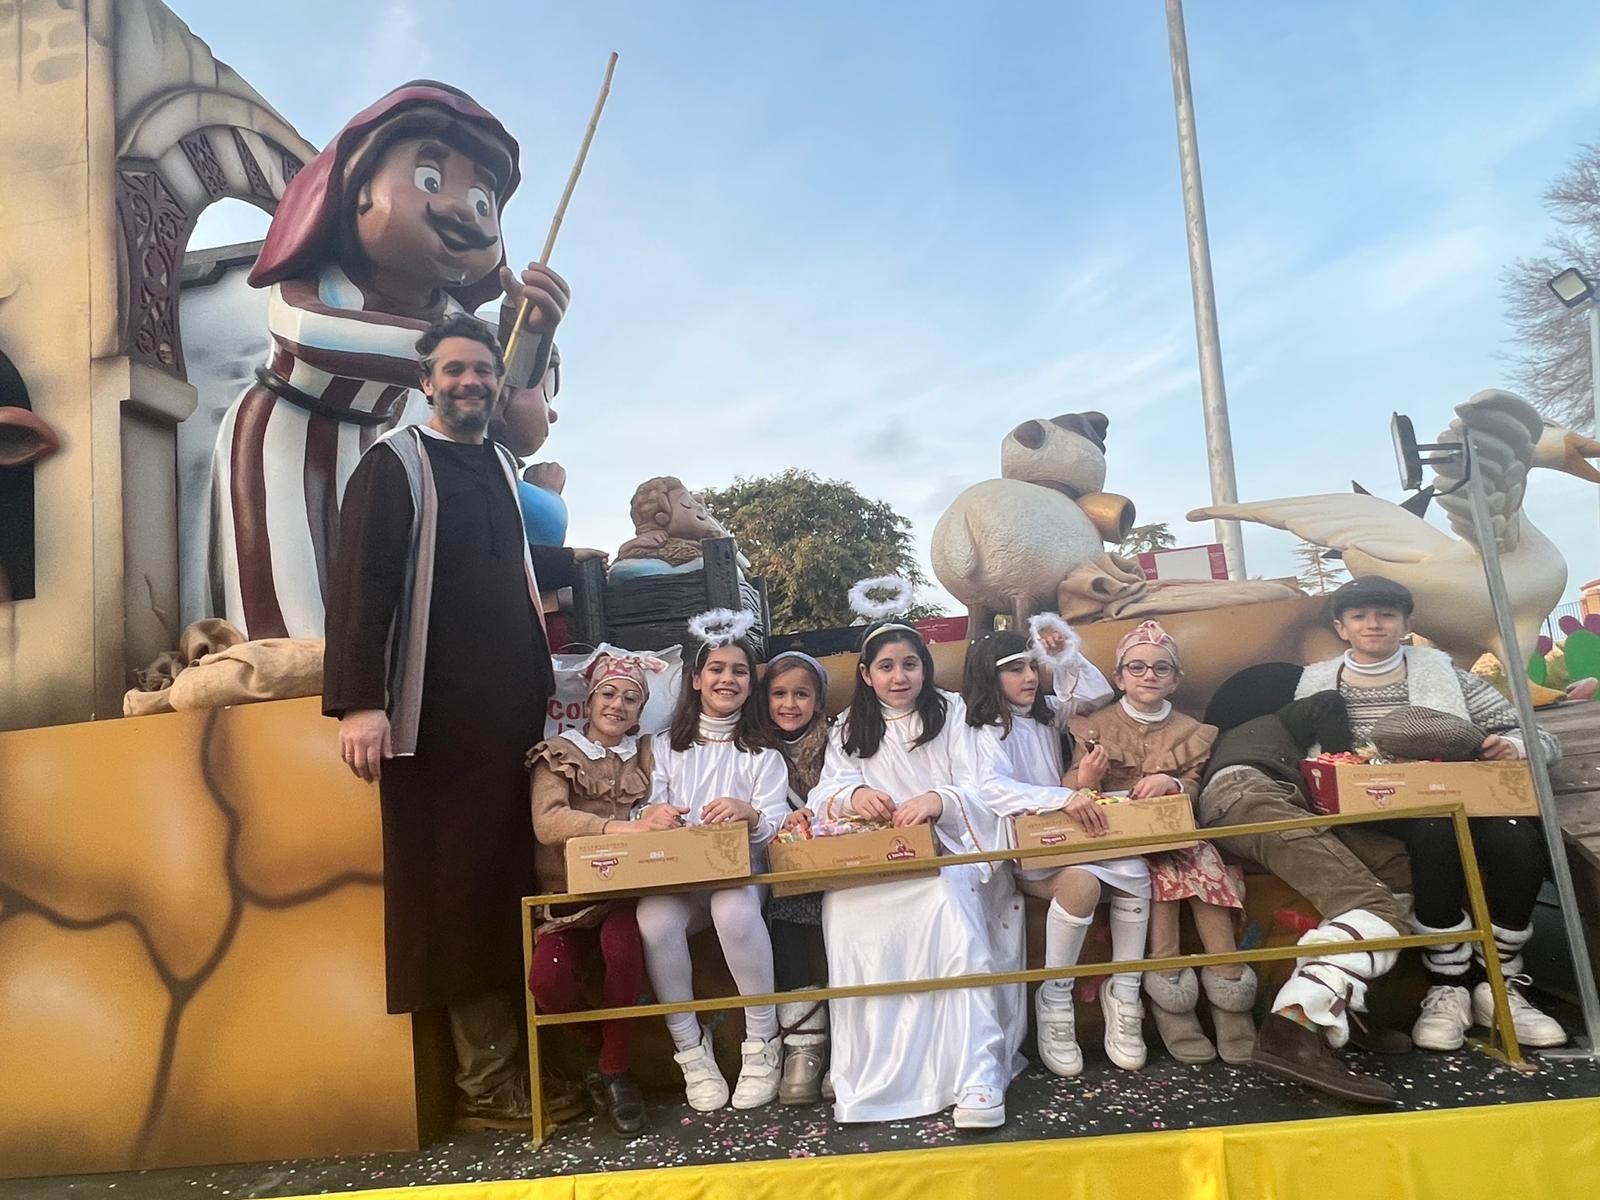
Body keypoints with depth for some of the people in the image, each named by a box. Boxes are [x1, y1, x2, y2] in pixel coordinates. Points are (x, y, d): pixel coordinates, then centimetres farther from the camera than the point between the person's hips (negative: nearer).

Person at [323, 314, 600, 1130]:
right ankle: (487, 1079, 7)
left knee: (509, 880, 8)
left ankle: (511, 1062, 18)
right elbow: (359, 585, -12)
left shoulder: (502, 465, 17)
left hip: (512, 704, 6)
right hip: (435, 712, -6)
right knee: (460, 887, -2)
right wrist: (358, 701, -20)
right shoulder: (393, 464, -2)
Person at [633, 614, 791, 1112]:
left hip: (740, 873, -1)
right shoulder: (668, 749, 15)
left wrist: (748, 813, -28)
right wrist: (651, 817, -20)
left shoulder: (762, 754, 10)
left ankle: (762, 1043, -19)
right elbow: (651, 816, 6)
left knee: (734, 908, -36)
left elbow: (776, 825, -4)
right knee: (654, 916, -32)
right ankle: (691, 1049, -16)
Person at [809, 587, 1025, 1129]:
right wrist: (853, 795, -20)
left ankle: (977, 1081, -36)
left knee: (951, 916, -36)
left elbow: (979, 789, 1)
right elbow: (824, 795, 6)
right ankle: (864, 1081, -27)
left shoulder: (951, 712, 13)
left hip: (942, 852, -2)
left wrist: (938, 800, -22)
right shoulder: (848, 729, 20)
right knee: (850, 920, -33)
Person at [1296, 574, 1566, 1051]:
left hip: (1460, 802, 2)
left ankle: (1498, 986, -12)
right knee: (1436, 832, -35)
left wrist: (1512, 746, -16)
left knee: (1513, 836, -30)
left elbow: (1543, 739, 7)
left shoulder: (1442, 672, 10)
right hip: (1373, 820, -2)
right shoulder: (1317, 684, 11)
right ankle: (1448, 989, -22)